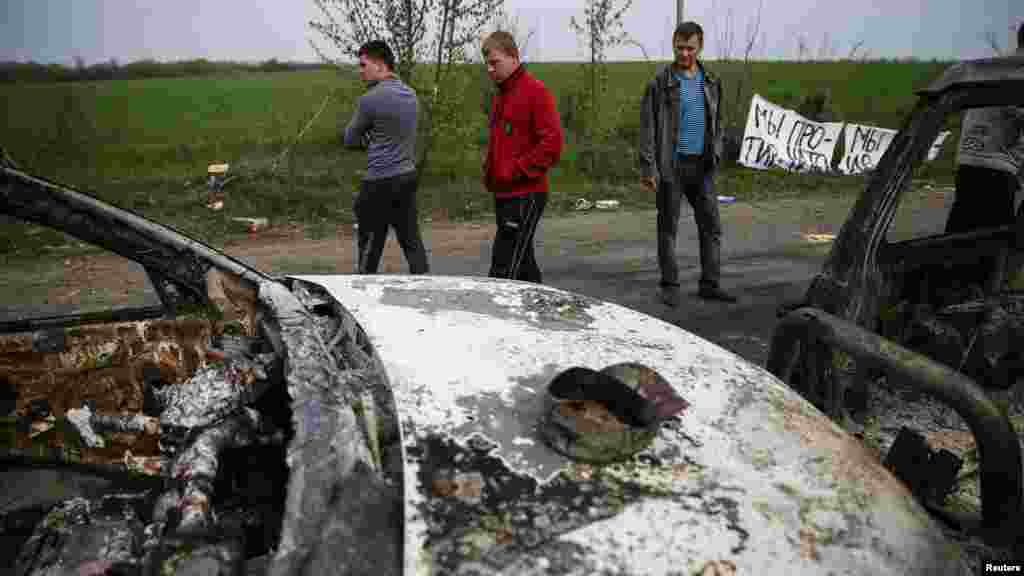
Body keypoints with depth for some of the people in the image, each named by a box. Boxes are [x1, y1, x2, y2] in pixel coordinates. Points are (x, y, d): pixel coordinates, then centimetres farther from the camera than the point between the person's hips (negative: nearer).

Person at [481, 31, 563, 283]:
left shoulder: (535, 91, -9)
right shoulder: (500, 95, 17)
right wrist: (489, 172, 11)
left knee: (504, 270, -11)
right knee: (521, 263, 15)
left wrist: (515, 172, -16)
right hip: (503, 194, 9)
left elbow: (552, 142, -16)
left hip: (525, 196, -9)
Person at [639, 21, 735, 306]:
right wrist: (648, 167, -14)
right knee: (668, 227, 2)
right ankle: (670, 285, 12)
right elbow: (648, 127, -8)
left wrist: (715, 155, 7)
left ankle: (710, 284, 14)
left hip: (702, 165, 5)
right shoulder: (660, 82, -5)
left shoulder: (711, 81, 10)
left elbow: (717, 122, 16)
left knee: (711, 225, 5)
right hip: (671, 164, -4)